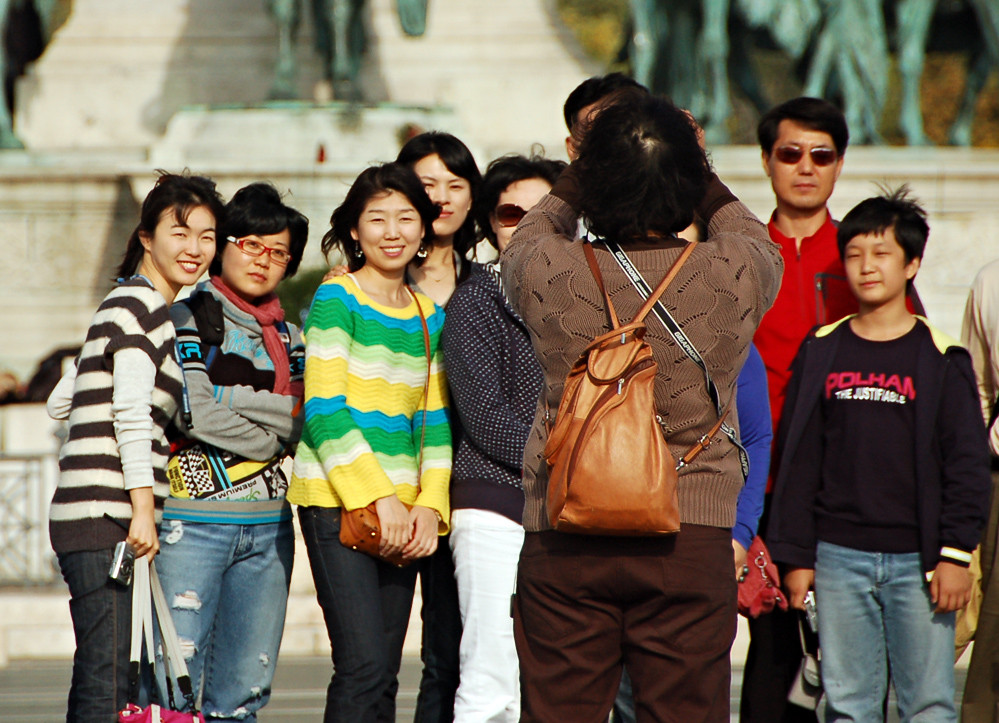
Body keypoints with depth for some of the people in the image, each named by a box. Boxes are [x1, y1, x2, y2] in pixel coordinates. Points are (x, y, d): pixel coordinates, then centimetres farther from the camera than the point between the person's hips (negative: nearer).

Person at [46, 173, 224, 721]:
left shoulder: (126, 302, 24)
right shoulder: (141, 304, -6)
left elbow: (60, 403, 26)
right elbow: (132, 413, -14)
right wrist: (143, 510, -18)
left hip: (93, 519, 10)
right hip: (104, 515, -10)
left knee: (101, 676, 8)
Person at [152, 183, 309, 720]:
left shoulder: (287, 337, 18)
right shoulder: (187, 319, 0)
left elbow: (301, 417, 8)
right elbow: (194, 412, -12)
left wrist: (230, 396, -6)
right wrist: (270, 439, -2)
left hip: (268, 525, 6)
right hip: (193, 519, -6)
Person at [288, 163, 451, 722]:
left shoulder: (430, 317, 15)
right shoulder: (336, 299, -4)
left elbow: (435, 423, 15)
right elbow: (324, 413, -10)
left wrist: (430, 506, 0)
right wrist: (379, 499, -16)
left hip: (403, 514, 6)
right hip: (338, 502, -6)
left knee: (384, 675, 4)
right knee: (366, 667, -15)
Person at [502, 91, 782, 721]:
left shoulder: (549, 273, -8)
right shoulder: (734, 275, -8)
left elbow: (530, 236, 18)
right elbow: (759, 242, 18)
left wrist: (579, 168, 29)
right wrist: (700, 169, 27)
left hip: (563, 534, 0)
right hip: (693, 538, 0)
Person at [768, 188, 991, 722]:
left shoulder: (940, 358, 2)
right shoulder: (820, 352, 8)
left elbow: (967, 464, 1)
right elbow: (797, 461, 9)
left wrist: (955, 554, -6)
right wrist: (796, 555, 4)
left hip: (917, 559, -2)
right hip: (839, 557, 2)